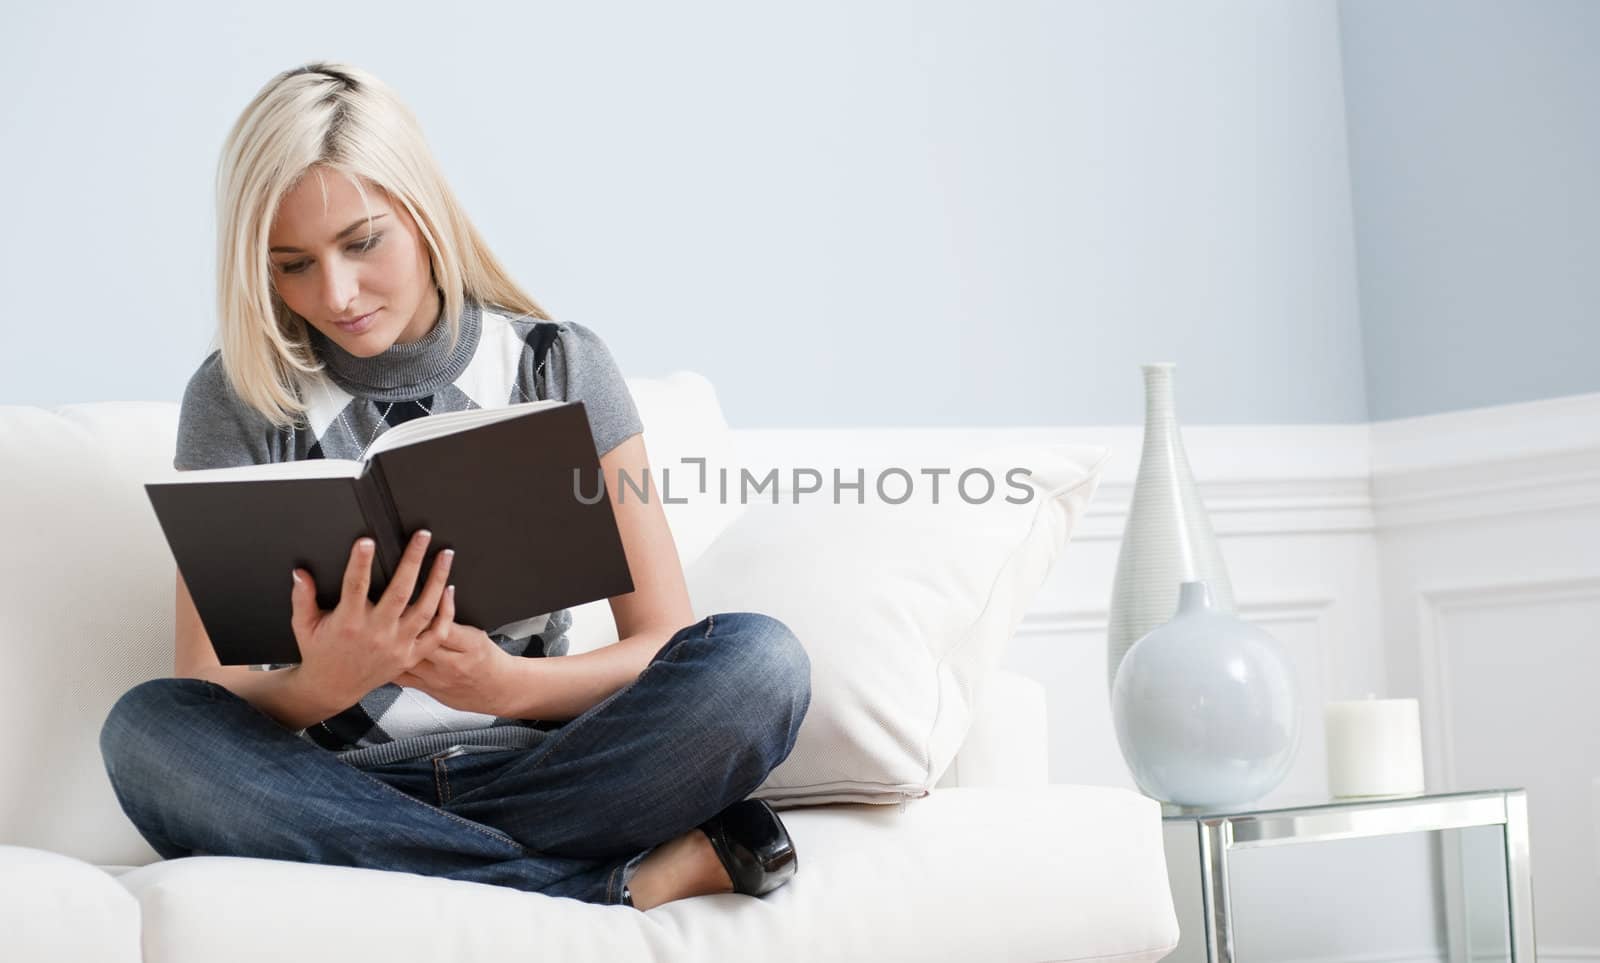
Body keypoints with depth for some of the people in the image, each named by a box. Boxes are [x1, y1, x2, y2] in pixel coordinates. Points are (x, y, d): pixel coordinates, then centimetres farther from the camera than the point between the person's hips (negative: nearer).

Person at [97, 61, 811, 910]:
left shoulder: (561, 367, 3)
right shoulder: (237, 399, 2)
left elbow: (666, 642, -1)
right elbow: (205, 700, -4)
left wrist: (506, 684, -21)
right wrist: (326, 683, -27)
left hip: (541, 771, 0)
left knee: (760, 659, -25)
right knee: (147, 730, -32)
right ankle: (632, 885, -28)